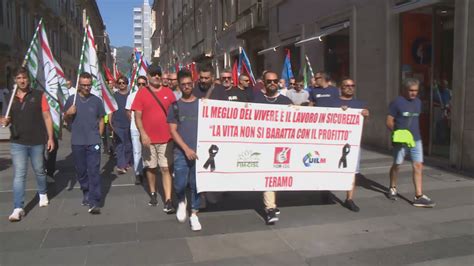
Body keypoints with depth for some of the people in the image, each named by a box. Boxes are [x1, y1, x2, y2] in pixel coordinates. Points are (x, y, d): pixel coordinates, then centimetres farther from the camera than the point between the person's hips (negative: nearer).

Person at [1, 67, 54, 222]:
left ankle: (43, 193, 41)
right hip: (17, 143, 1)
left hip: (37, 142, -1)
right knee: (18, 175, -3)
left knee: (39, 171, 16)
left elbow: (47, 117, -1)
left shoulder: (38, 95, -2)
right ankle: (18, 208, -2)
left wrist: (50, 138, -6)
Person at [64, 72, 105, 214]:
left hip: (93, 142, -2)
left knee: (94, 172, -8)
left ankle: (94, 202, -8)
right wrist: (68, 113, -9)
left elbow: (101, 120, 11)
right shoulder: (71, 99, 4)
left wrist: (98, 136, 4)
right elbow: (65, 119, 12)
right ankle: (86, 194, 33)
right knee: (81, 171, 13)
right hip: (77, 142, 2)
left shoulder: (97, 100, 3)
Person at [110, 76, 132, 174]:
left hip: (129, 124, 1)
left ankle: (127, 162, 25)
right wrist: (110, 122, 1)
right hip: (117, 124, -1)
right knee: (119, 145, -7)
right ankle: (121, 165, -11)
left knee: (128, 144, 9)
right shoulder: (114, 95, 6)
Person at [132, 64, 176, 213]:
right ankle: (153, 194, 31)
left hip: (166, 138, 0)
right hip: (148, 138, 0)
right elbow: (137, 117, -4)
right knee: (151, 167, 13)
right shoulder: (141, 93, -1)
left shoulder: (168, 92, 3)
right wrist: (143, 134, -16)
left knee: (165, 168, -1)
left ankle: (168, 201, -2)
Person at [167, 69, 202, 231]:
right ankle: (181, 202, 31)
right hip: (181, 152, 0)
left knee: (196, 184, 4)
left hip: (199, 151, 0)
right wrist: (186, 148, -11)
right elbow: (173, 131, 0)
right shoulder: (175, 106, 5)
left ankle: (194, 214, 17)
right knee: (180, 184, 0)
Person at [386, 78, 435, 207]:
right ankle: (393, 188, 32)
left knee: (418, 166, -4)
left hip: (416, 139, 5)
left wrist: (414, 132, 15)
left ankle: (419, 196, -3)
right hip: (400, 140, -4)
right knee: (396, 164, 10)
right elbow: (389, 122, -8)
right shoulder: (397, 102, -8)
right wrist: (397, 131, -20)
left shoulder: (418, 102, 10)